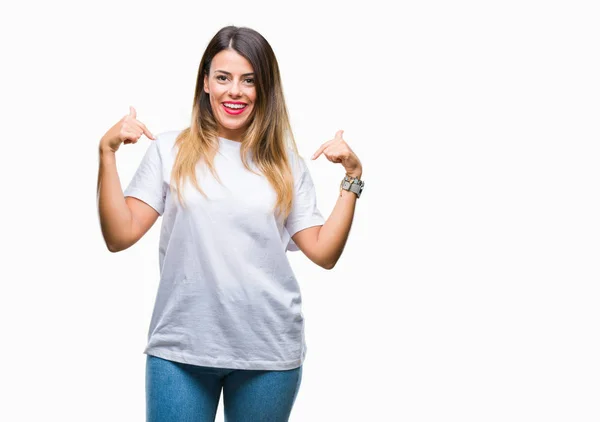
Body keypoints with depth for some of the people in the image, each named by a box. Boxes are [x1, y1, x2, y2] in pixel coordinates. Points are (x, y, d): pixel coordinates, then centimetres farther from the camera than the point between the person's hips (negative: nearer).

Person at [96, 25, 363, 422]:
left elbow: (324, 253, 2)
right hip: (180, 347, -1)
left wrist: (352, 177, -3)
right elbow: (120, 236, -3)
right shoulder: (170, 149, 2)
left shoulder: (286, 163, 6)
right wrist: (107, 153, -10)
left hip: (269, 350, 2)